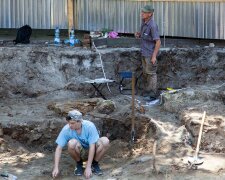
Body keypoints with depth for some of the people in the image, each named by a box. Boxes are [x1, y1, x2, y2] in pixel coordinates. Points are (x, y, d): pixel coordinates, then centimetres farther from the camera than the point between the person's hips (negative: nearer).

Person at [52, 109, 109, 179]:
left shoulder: (89, 126, -24)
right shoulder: (66, 130, -20)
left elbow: (92, 146, -24)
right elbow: (59, 148, -19)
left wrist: (88, 167, -28)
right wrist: (56, 167, -29)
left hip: (91, 151, 0)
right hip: (79, 153, 0)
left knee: (105, 141, -30)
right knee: (72, 143, -34)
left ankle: (95, 164, -5)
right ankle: (79, 164, -4)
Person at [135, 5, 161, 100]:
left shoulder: (152, 25, -24)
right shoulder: (144, 22, 3)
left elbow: (158, 42, -22)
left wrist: (154, 56, -22)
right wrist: (138, 34, -2)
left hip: (150, 54, -9)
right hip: (144, 53, 9)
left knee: (151, 73, -1)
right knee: (145, 72, 16)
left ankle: (153, 93, 8)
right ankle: (147, 90, 28)